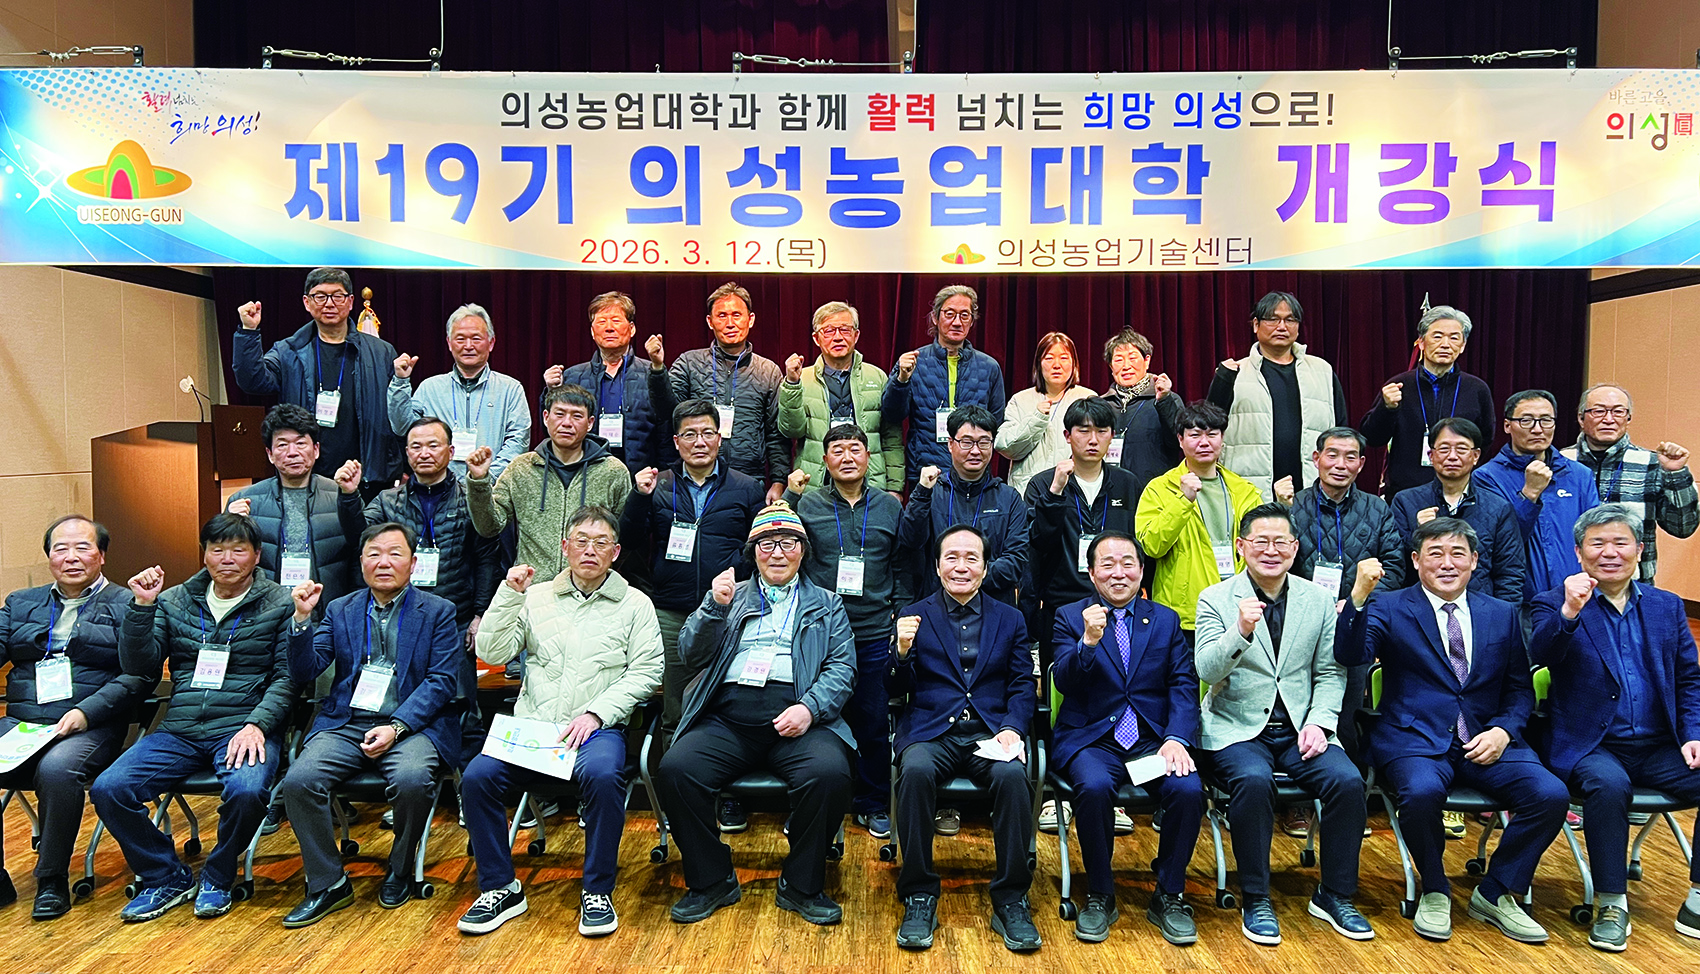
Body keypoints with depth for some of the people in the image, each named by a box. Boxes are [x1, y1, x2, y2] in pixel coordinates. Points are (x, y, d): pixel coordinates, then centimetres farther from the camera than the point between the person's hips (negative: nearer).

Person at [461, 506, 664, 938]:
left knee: (602, 774, -35)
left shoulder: (634, 604, 9)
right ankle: (500, 887, -3)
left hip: (597, 728, -2)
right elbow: (492, 653, 7)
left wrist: (595, 714, -12)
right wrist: (509, 595, -4)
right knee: (477, 777, -23)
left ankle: (597, 891, -15)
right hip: (530, 725, 3)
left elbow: (646, 672, 0)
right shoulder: (535, 597, 15)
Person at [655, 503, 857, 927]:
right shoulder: (731, 597, 23)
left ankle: (801, 886, -7)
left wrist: (809, 707, -12)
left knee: (829, 773, -31)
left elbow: (842, 668, 7)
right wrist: (714, 606, -5)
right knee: (675, 769, -25)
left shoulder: (827, 606, 20)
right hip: (727, 718, 1)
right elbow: (692, 655, 11)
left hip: (797, 718, -1)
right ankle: (711, 880, -3)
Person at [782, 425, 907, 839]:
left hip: (875, 634, 1)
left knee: (874, 722, 8)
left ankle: (874, 804, 24)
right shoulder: (807, 504, 4)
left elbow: (902, 566, 11)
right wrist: (790, 496, -9)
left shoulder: (890, 506, 7)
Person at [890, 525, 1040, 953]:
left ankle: (1011, 900, -15)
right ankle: (919, 897, -18)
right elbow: (897, 692, 9)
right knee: (916, 770, -34)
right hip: (930, 731, -1)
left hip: (990, 732, 1)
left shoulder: (1010, 620, 16)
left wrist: (1011, 728, -9)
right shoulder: (913, 617, 12)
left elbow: (1023, 687, 10)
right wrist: (902, 652, -12)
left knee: (1013, 775, -32)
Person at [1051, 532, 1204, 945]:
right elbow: (1064, 681, -6)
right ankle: (1100, 896, -9)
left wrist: (1177, 738, -11)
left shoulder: (1166, 619, 14)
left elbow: (1184, 685, 6)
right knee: (1095, 786, -33)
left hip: (1154, 738, 2)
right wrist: (1088, 642, -25)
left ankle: (1169, 896, -2)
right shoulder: (1070, 617, 7)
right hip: (1091, 739, -2)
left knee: (1188, 790, -26)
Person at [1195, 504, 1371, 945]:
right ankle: (1255, 900, -12)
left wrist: (1319, 722, -6)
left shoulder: (1320, 600, 8)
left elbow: (1330, 672, 10)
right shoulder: (1215, 599, -2)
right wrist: (1241, 631, -31)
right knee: (1253, 780, -32)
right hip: (1238, 727, -3)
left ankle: (1335, 894, 0)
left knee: (1347, 780, -23)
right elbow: (1207, 669, -13)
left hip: (1300, 728, 3)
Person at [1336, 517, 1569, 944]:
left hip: (1487, 740, 4)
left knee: (1551, 794, -21)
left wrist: (1503, 730, -4)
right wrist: (1358, 597, -30)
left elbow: (1520, 689, 16)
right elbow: (1351, 655, -15)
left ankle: (1495, 894, 2)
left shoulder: (1502, 614, 15)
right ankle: (1434, 892, -5)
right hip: (1415, 740, -4)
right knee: (1422, 792, -35)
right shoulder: (1389, 609, 3)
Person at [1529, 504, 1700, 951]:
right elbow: (1541, 656, -17)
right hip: (1590, 747, -4)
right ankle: (1612, 906, -18)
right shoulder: (1555, 604, 2)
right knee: (1608, 784, -34)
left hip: (1659, 747, 4)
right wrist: (1569, 611, -34)